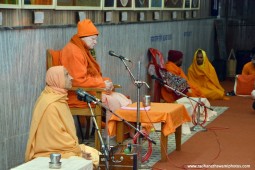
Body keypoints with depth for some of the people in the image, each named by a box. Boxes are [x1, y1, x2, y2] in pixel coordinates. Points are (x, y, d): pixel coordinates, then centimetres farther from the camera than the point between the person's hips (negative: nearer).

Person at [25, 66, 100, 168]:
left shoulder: (59, 98, 11)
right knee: (87, 160, -19)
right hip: (52, 153, -9)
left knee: (94, 154, 1)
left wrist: (76, 147, 2)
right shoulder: (50, 105, -20)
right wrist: (78, 151, -13)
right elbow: (58, 137, -21)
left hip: (62, 147, 9)